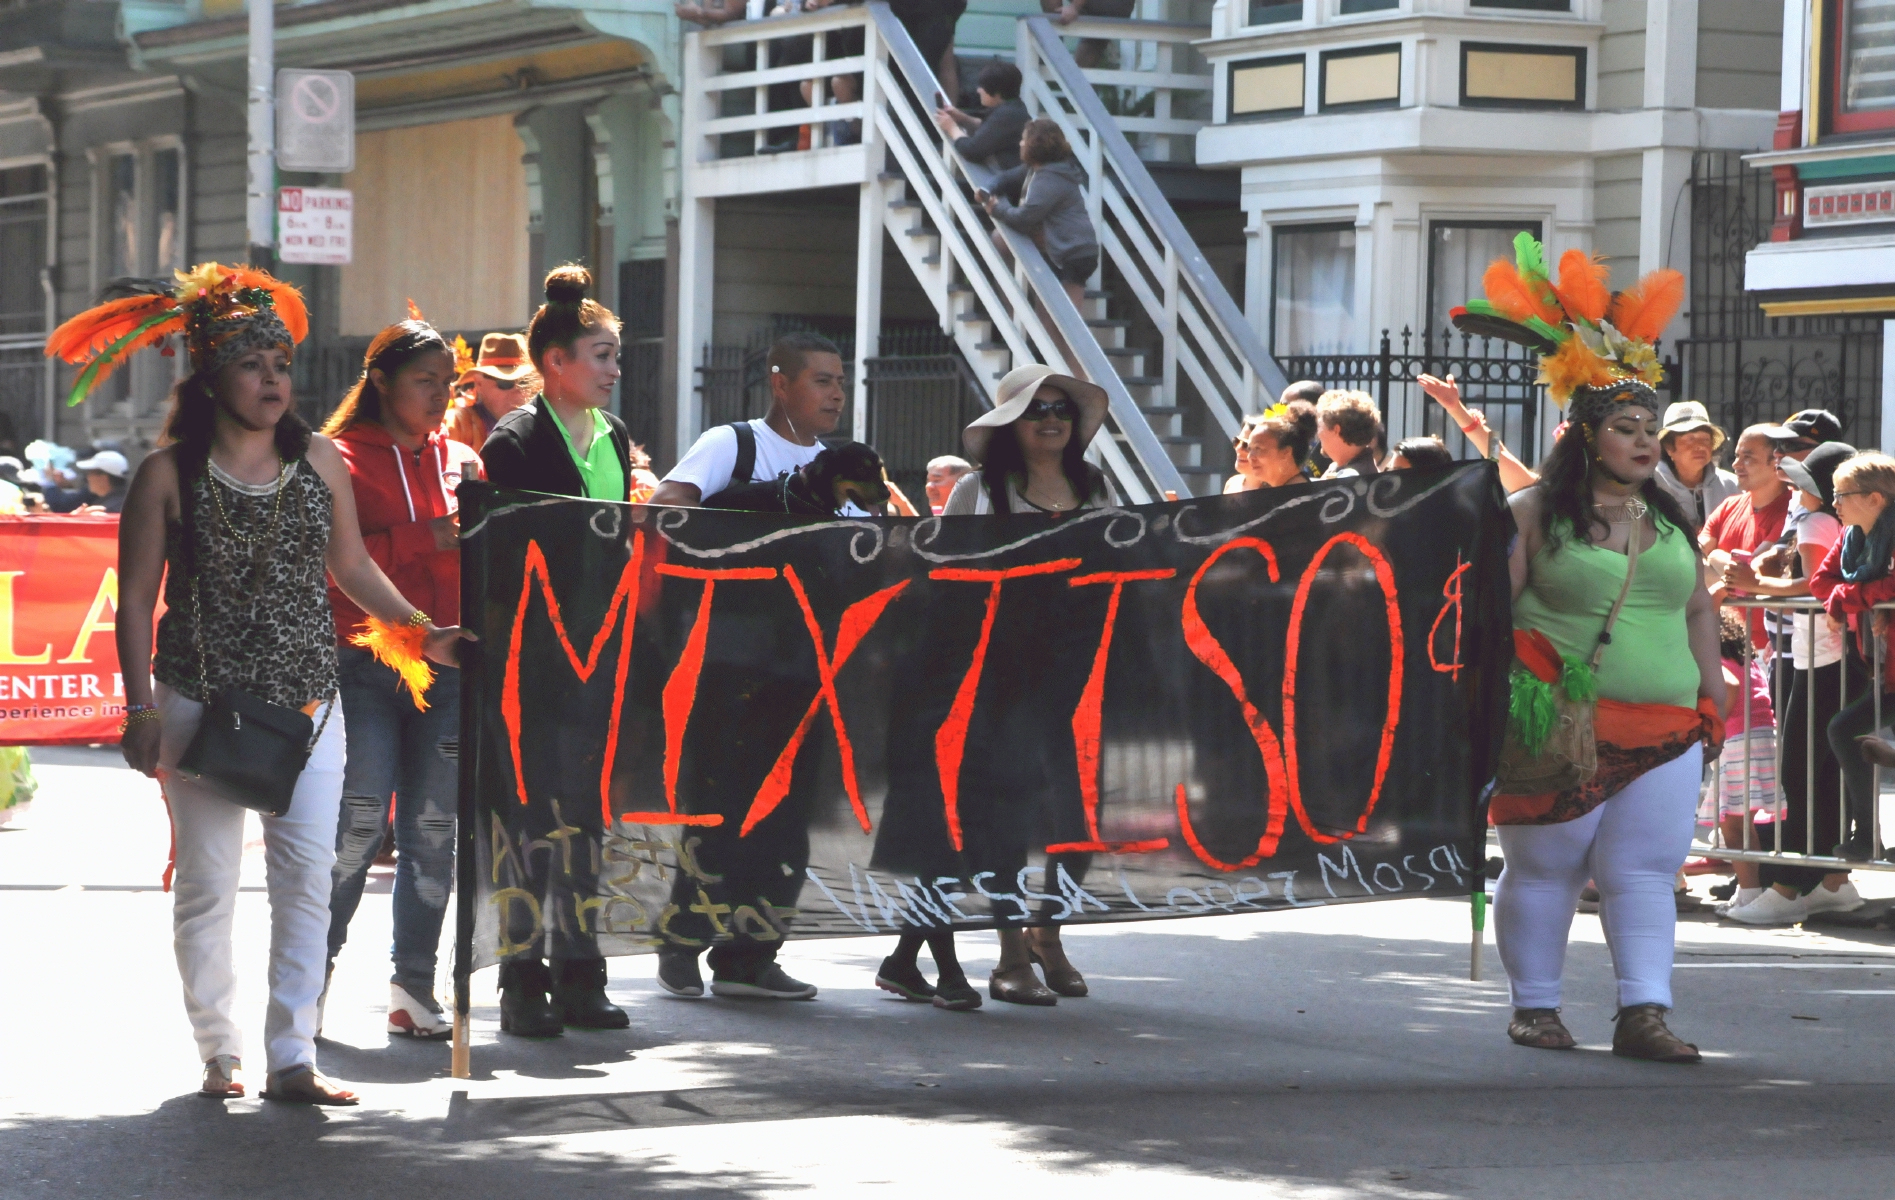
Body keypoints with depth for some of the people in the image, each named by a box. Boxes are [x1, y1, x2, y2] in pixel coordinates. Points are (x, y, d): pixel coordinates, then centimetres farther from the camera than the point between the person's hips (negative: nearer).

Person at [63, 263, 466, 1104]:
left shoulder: (320, 462, 6)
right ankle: (219, 1053, 17)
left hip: (307, 700, 2)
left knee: (308, 876, -4)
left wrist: (420, 630, 4)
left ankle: (292, 1059, 1)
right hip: (203, 705, -2)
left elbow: (352, 569, 16)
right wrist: (141, 708, -7)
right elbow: (136, 597, -2)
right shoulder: (169, 475, -4)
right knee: (207, 883, 4)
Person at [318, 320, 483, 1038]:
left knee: (433, 831, 3)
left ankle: (413, 988, 9)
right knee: (358, 828, -9)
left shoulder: (458, 460, 16)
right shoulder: (342, 460, 2)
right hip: (365, 667, -4)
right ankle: (310, 981, 3)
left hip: (446, 663, 4)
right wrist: (425, 538, -16)